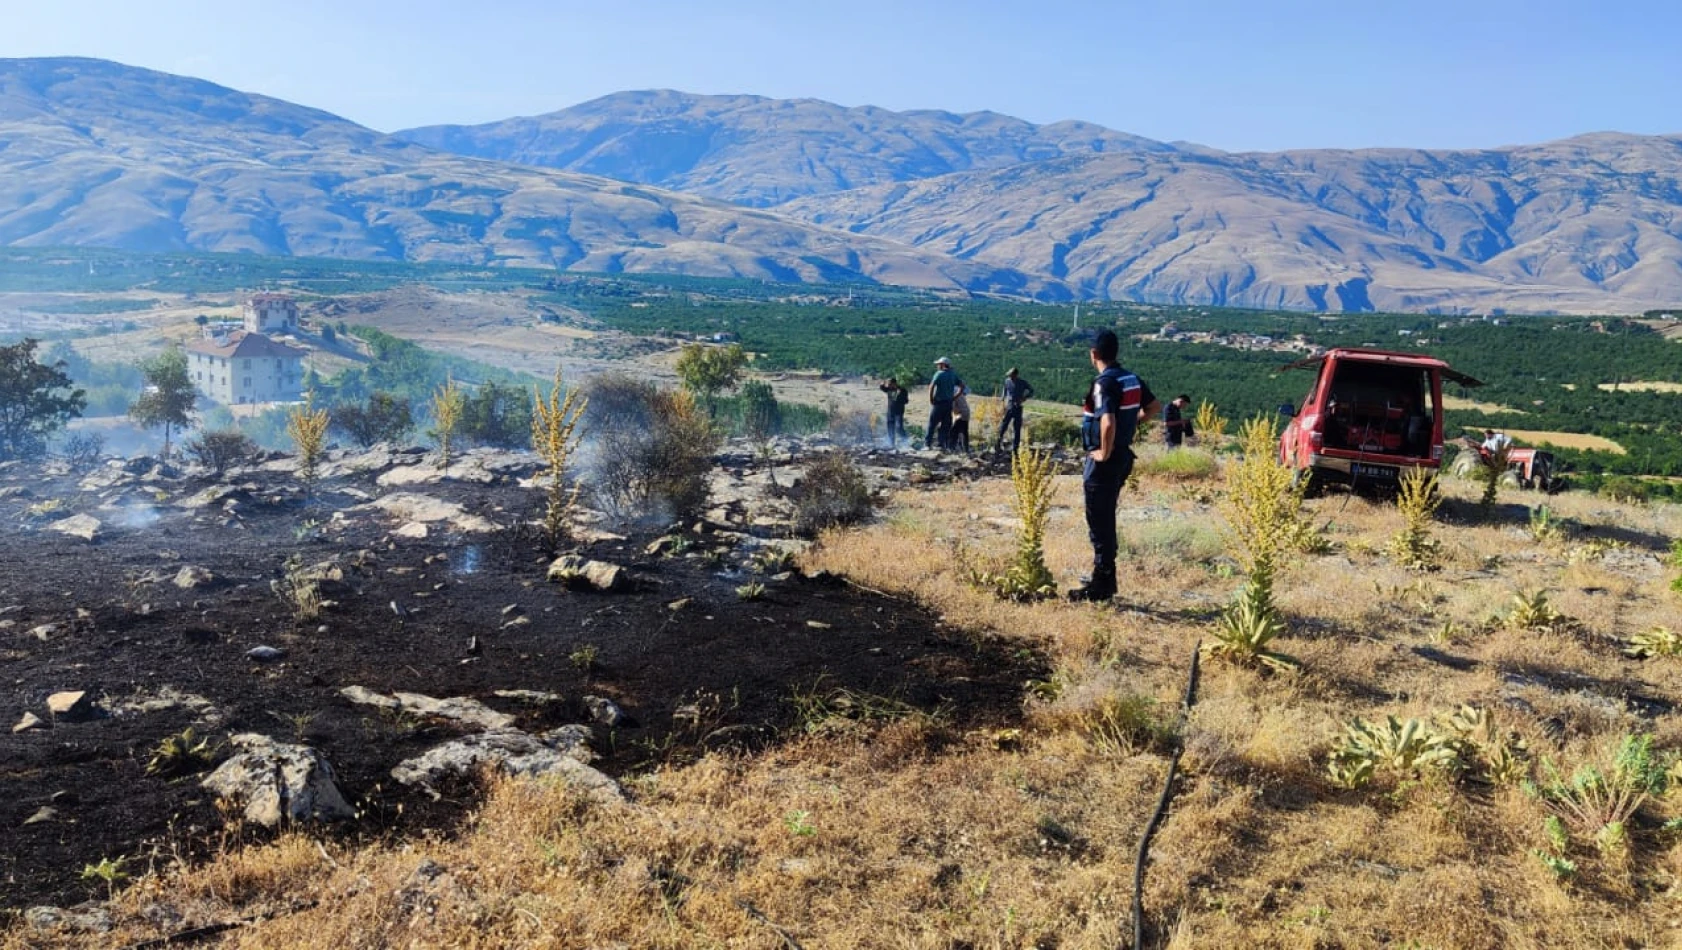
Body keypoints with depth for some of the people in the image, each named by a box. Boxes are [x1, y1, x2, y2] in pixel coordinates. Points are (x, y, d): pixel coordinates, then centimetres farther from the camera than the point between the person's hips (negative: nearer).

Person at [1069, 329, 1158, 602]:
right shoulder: (1132, 379, 6)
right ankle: (1106, 579, 28)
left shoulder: (1105, 383, -20)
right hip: (1123, 457, 9)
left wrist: (1104, 453, -20)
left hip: (1104, 462, -9)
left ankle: (1100, 587, 6)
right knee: (1106, 520, 19)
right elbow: (1153, 407, 21)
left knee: (1099, 523, 0)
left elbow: (1108, 423, -33)